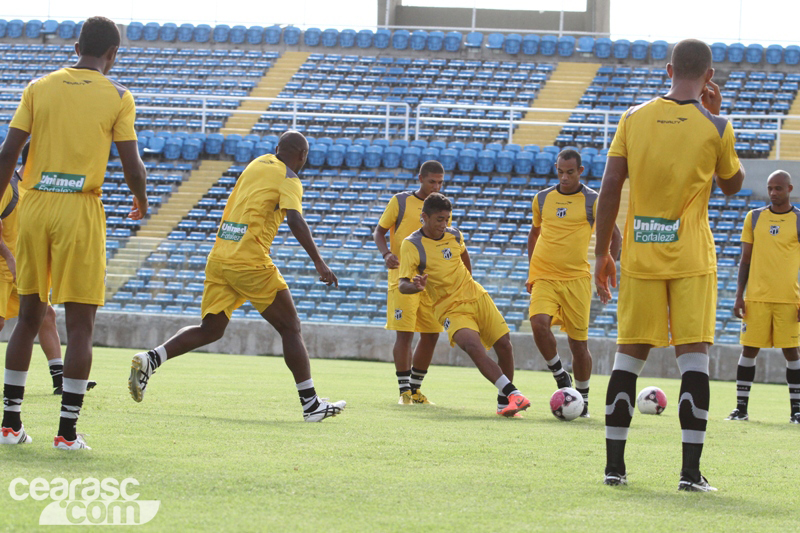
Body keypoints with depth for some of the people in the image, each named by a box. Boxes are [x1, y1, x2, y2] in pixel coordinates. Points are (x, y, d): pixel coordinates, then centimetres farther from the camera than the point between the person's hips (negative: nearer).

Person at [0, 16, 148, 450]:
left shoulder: (39, 88, 6)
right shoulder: (118, 97, -1)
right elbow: (132, 166, -3)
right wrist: (141, 198, 17)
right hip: (81, 210, -3)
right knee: (80, 324, 1)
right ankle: (67, 430, -3)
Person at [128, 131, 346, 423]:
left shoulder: (257, 164, 18)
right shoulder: (288, 179, -4)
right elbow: (295, 221, -19)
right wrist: (318, 262, -22)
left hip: (219, 256, 7)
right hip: (251, 262, -7)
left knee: (210, 330, 11)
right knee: (290, 329, 4)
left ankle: (151, 359, -9)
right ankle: (311, 404, 5)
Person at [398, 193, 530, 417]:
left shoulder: (454, 235, 5)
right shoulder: (412, 245, -10)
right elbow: (402, 284, -16)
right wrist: (416, 287, -37)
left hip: (478, 297, 5)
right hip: (451, 309, -5)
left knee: (504, 345, -3)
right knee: (474, 347, -30)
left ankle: (504, 402, 14)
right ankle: (512, 393, -37)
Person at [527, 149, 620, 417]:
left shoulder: (592, 201, -1)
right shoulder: (542, 199, 9)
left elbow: (614, 236, 5)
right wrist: (530, 271, 17)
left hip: (576, 279, -2)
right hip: (543, 278, 2)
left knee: (578, 341, 2)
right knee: (539, 324, -23)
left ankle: (583, 400, 18)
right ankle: (560, 375, -1)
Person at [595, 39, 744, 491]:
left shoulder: (633, 119, 1)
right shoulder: (715, 128, -4)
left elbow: (610, 190, 0)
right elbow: (732, 184, 14)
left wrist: (602, 253, 8)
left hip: (640, 257, 2)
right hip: (692, 259, -2)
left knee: (630, 353, 9)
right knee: (694, 355, -2)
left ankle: (615, 465, 10)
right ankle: (691, 471, -8)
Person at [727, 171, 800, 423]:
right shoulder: (754, 218, 9)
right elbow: (745, 260, 11)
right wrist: (739, 295, 4)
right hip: (756, 297, 2)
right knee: (749, 349, 0)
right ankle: (741, 407, 5)